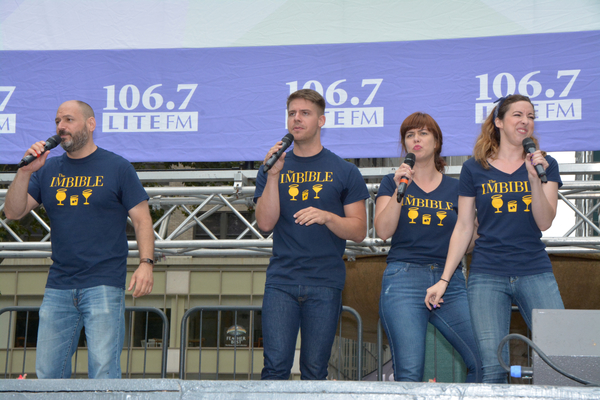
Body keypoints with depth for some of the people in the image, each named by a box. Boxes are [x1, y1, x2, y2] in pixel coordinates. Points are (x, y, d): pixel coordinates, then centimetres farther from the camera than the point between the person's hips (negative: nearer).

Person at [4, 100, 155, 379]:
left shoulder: (118, 167, 4)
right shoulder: (48, 170, 14)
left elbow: (141, 219, 1)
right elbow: (13, 212, 8)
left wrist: (146, 263, -13)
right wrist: (25, 172, -5)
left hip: (104, 285, -4)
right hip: (58, 287, 4)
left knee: (103, 370, -9)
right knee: (47, 372, 4)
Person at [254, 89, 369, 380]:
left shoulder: (344, 172, 8)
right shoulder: (273, 168, 12)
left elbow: (358, 232, 5)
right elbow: (265, 223, -1)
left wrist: (327, 217, -13)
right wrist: (273, 175, -9)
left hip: (325, 284, -1)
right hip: (281, 282, 1)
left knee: (315, 370, 2)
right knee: (276, 365, -7)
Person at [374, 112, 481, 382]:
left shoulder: (455, 188, 16)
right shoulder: (392, 183, 13)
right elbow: (383, 231, -1)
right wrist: (399, 190, -8)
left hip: (450, 282, 2)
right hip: (404, 280, -2)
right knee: (409, 372, -12)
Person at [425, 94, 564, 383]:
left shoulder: (545, 165, 10)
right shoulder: (474, 169, 7)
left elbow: (544, 222, -1)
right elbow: (463, 228, 9)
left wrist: (534, 178, -14)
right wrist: (444, 279, 5)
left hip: (535, 273, 1)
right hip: (487, 275, -1)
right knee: (493, 367, -9)